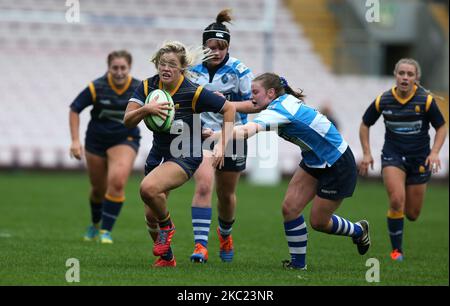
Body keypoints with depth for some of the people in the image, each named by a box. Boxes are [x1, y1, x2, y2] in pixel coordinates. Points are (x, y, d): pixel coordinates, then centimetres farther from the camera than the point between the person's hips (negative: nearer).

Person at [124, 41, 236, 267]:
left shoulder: (193, 93, -20)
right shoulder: (147, 87, -7)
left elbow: (229, 108, -9)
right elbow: (127, 121, -13)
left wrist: (223, 144, -15)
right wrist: (146, 109, -33)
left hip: (185, 158, -6)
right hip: (158, 155, 6)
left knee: (148, 188, -32)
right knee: (151, 216, 9)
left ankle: (167, 226, -3)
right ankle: (166, 258, 34)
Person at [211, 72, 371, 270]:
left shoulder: (280, 109, -30)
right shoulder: (284, 102, -3)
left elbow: (248, 130, -45)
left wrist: (215, 135, -55)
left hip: (337, 165, -9)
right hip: (314, 161, 9)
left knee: (318, 222, 2)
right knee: (290, 208, -4)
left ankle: (358, 231, 30)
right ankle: (298, 262, 7)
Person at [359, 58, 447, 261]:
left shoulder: (426, 100, -11)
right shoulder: (383, 101, -7)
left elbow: (441, 128, -1)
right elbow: (365, 124, 8)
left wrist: (435, 152, -15)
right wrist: (367, 153, 0)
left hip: (419, 159, 1)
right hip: (393, 155, 0)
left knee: (412, 214, 5)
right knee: (396, 201, -22)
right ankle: (396, 250, -5)